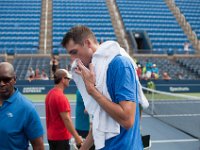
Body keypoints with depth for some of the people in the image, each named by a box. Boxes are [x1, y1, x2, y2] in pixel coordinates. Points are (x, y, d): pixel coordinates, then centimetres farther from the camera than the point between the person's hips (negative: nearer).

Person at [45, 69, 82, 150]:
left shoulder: (50, 94, 7)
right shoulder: (61, 97, -20)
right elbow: (66, 119, -22)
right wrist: (76, 137, -19)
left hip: (51, 136, 9)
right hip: (61, 137, -9)